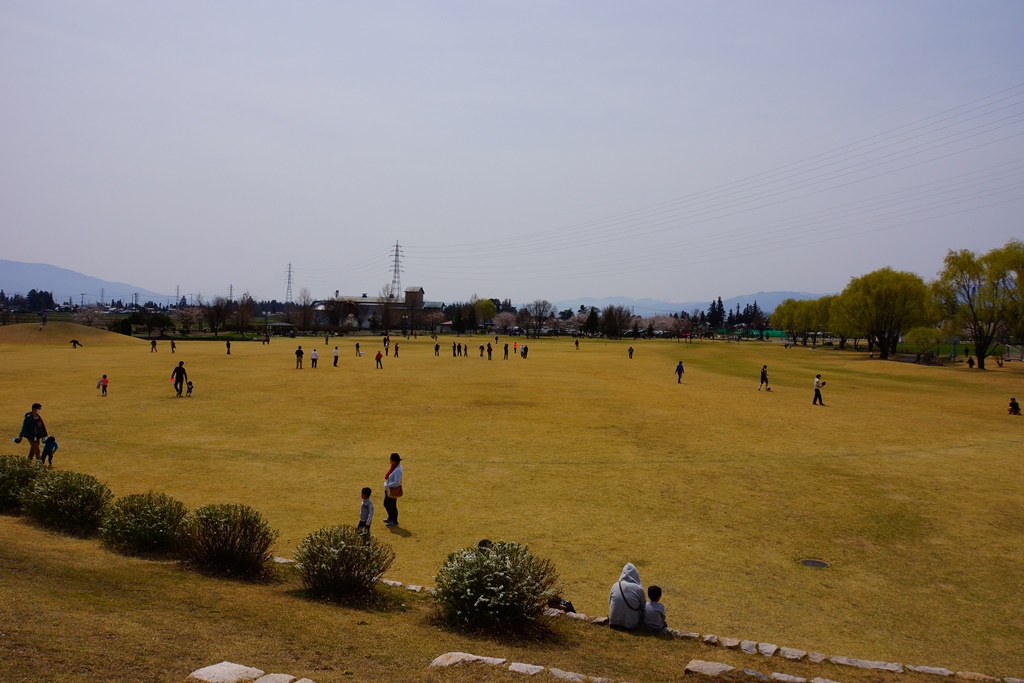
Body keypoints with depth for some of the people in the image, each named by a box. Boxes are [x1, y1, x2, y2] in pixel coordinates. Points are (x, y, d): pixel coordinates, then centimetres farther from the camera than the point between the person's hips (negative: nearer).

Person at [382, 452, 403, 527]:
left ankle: (394, 522, 23)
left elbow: (396, 482, -30)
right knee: (386, 504, 23)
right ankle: (390, 518, 42)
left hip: (393, 490, -10)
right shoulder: (395, 466, 2)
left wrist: (387, 485, -21)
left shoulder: (397, 470, -29)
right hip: (389, 489, 10)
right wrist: (386, 484, 6)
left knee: (392, 506, 6)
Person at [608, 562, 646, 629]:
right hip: (631, 624, -2)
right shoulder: (639, 589, -17)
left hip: (614, 621, 2)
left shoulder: (615, 586, -9)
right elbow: (643, 607, -3)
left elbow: (610, 603, 4)